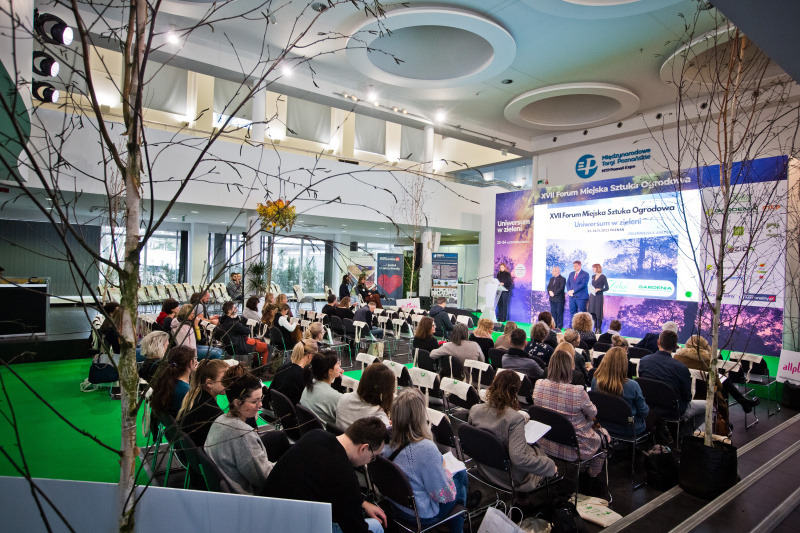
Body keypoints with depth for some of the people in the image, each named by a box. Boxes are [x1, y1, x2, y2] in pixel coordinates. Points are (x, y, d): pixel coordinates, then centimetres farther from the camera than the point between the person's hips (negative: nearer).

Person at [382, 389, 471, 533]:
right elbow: (443, 495, -23)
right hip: (421, 514, -6)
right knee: (460, 474, 17)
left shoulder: (388, 438, -15)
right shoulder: (426, 448, -34)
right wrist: (444, 469, -8)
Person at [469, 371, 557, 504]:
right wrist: (550, 465, -19)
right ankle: (522, 496, 28)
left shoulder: (474, 410, -14)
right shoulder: (515, 418, -31)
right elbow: (518, 458, -33)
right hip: (511, 478, -5)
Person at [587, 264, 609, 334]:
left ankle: (599, 329, 7)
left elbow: (606, 288, -7)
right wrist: (590, 288, 2)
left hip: (599, 296, -6)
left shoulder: (603, 277, -6)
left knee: (598, 313, -2)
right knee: (592, 312, 6)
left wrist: (599, 289, -19)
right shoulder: (593, 276, 14)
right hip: (592, 296, 6)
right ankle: (595, 328, 15)